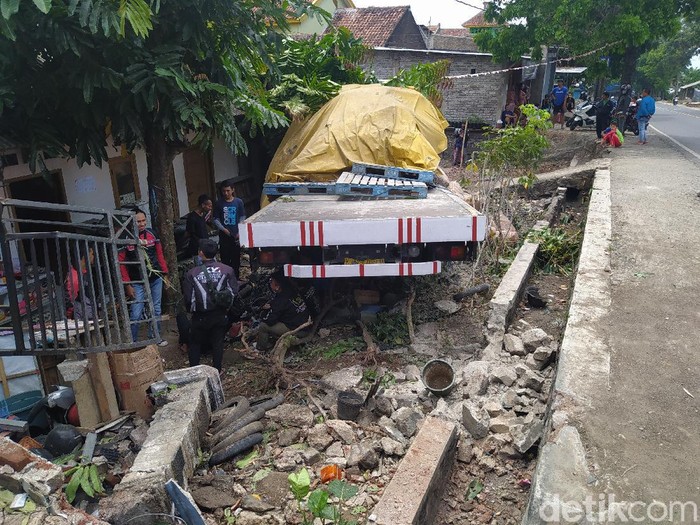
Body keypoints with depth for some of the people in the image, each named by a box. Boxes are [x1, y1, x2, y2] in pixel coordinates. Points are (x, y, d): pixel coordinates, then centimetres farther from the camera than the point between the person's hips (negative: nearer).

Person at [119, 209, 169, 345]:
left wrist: (164, 272, 8)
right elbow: (120, 263, -9)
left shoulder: (151, 233, 1)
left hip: (156, 279, 4)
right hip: (137, 282, -4)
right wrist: (127, 285, -10)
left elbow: (159, 253, 10)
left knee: (156, 310, 14)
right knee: (136, 314, -5)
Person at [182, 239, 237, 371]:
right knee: (218, 343, 16)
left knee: (195, 344, 18)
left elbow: (188, 297, -8)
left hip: (200, 316, -1)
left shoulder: (192, 273, -14)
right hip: (221, 314, 1)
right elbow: (234, 292, -6)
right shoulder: (227, 270, -11)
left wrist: (190, 310, 12)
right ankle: (216, 371, 23)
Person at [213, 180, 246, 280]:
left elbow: (242, 218, 0)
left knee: (236, 257, 8)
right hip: (224, 236, 0)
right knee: (225, 258, 5)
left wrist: (240, 232, -10)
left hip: (236, 235, 0)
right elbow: (216, 219, 1)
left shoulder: (238, 202, -3)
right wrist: (223, 229, -14)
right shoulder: (219, 203, -2)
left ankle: (235, 278, 21)